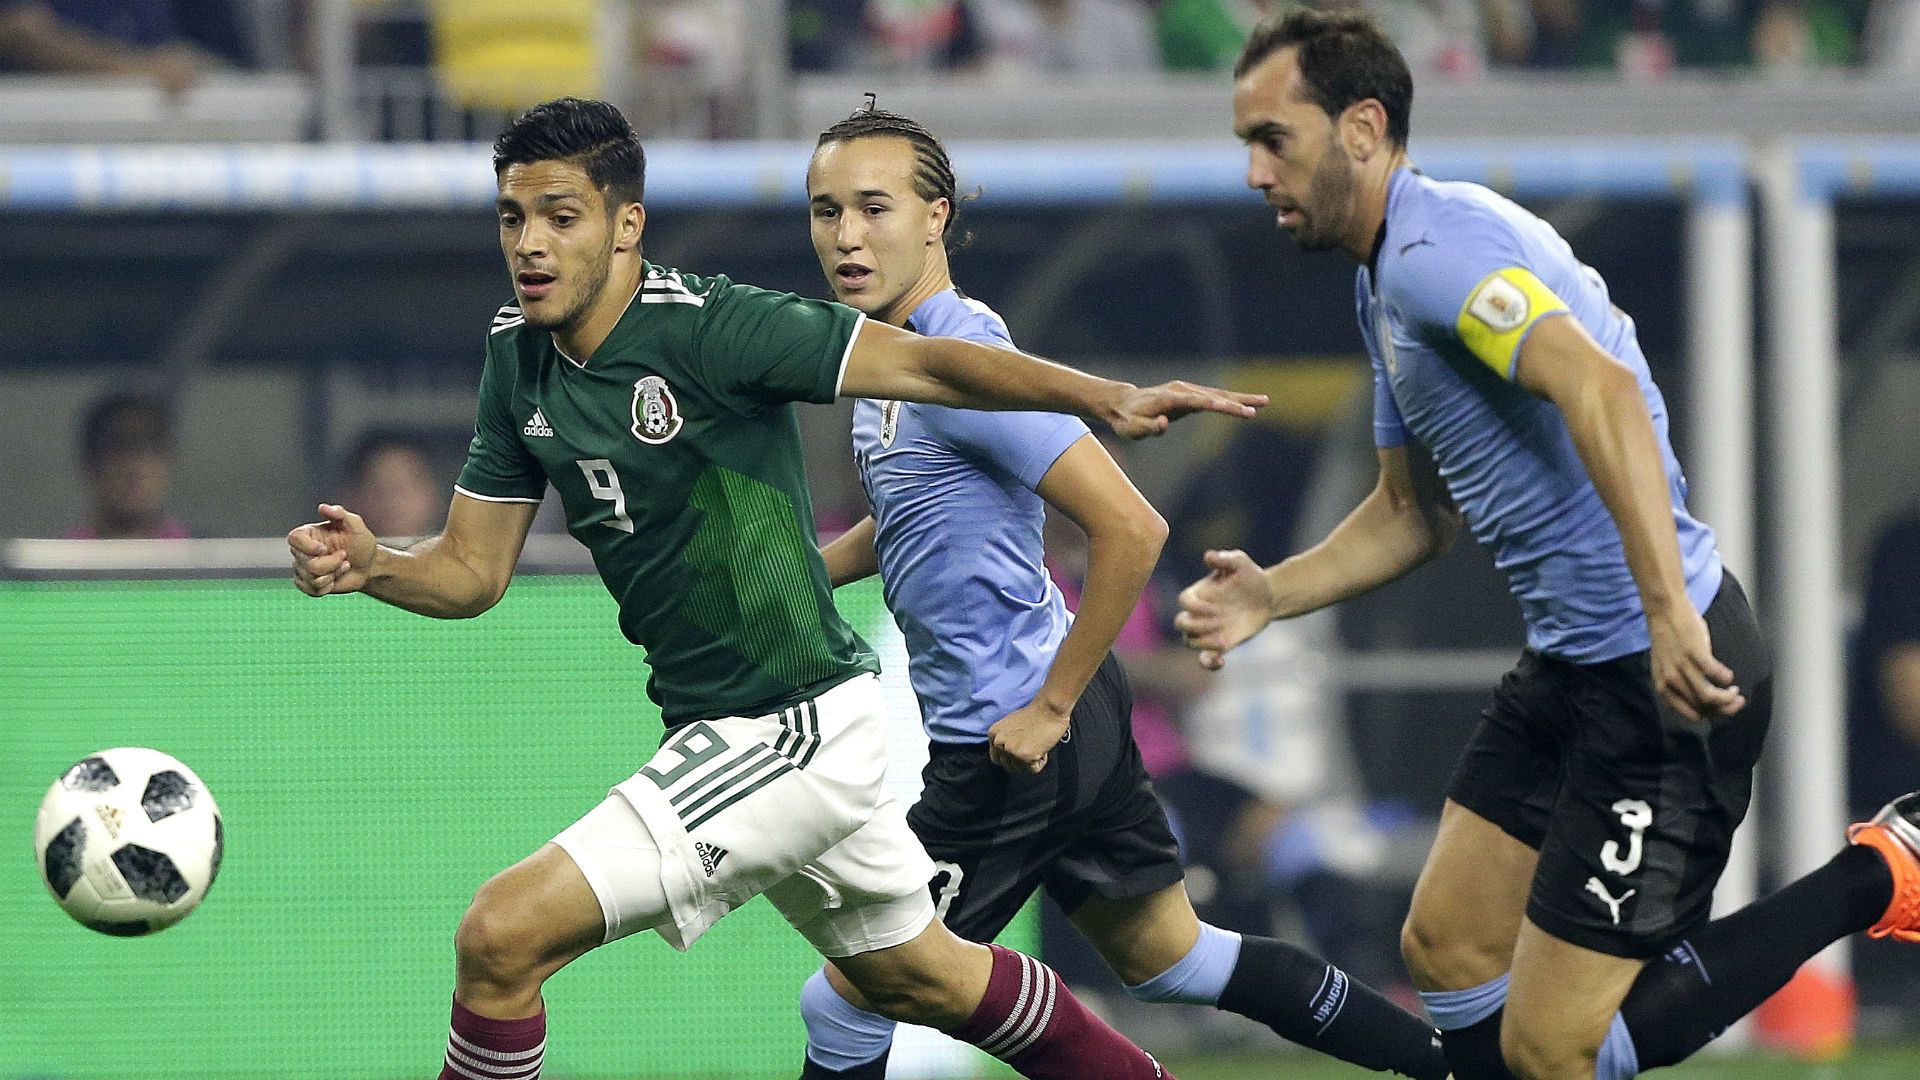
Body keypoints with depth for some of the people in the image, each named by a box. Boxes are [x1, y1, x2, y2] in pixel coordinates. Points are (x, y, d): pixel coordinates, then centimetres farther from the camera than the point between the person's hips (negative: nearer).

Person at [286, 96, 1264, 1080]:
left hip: (794, 731, -9)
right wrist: (371, 567, -13)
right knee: (915, 979, 26)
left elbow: (920, 363, -20)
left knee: (502, 935, -17)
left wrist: (1107, 399, -32)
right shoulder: (519, 362, 3)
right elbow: (473, 570, 8)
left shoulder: (706, 326, -20)